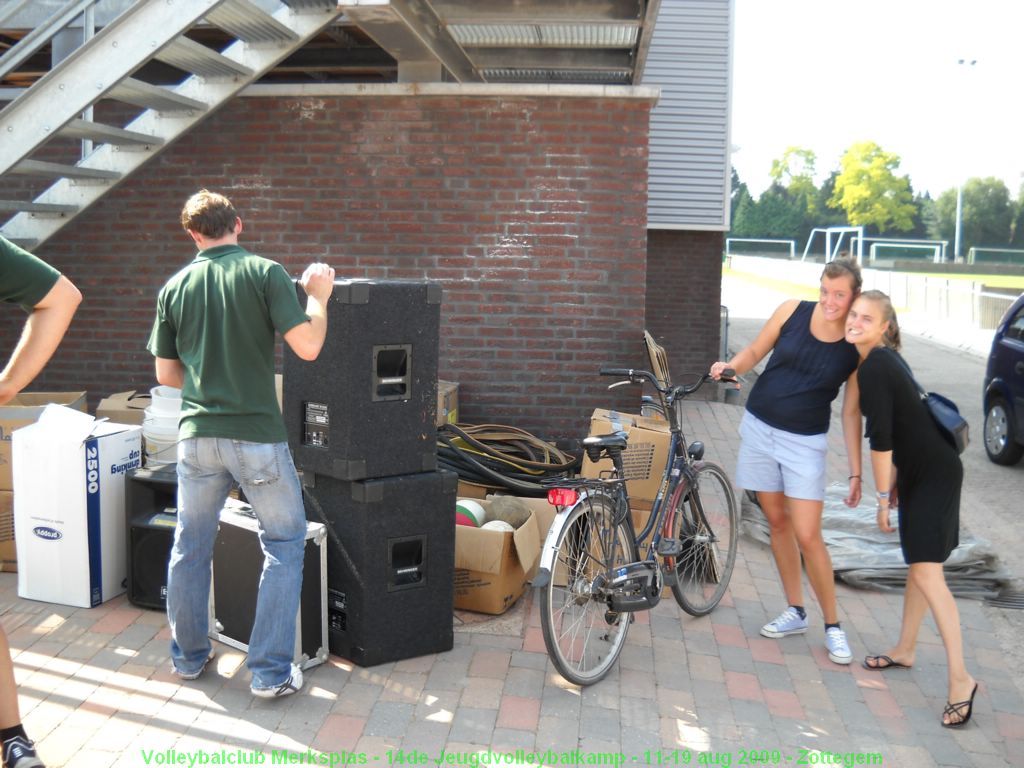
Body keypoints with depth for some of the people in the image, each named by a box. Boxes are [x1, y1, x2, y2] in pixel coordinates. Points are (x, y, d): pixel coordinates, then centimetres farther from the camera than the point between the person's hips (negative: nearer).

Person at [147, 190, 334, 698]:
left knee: (190, 546, 19)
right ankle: (271, 672, 8)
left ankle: (188, 656, 32)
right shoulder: (265, 273, -7)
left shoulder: (175, 288, 5)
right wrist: (317, 296, 2)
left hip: (197, 435, 4)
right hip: (256, 435, -4)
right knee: (284, 545, 10)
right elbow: (307, 347, -14)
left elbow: (165, 374, 10)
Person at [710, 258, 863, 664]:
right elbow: (755, 352, 8)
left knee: (807, 535, -7)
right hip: (759, 429, 3)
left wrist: (856, 472, -4)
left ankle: (833, 624, 11)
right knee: (777, 522, 11)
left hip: (805, 443, -3)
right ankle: (795, 612, 26)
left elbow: (852, 411, -3)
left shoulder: (857, 346, -8)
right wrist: (731, 366, -14)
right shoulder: (792, 311, -5)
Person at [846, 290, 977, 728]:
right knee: (919, 562, 18)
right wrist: (894, 483, 20)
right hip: (922, 470, 10)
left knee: (926, 571, -13)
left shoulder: (874, 367, -20)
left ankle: (960, 678, -10)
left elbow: (880, 438, -20)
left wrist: (883, 499, -14)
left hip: (934, 475, -10)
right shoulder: (885, 359, 10)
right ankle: (904, 651, 31)